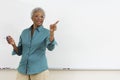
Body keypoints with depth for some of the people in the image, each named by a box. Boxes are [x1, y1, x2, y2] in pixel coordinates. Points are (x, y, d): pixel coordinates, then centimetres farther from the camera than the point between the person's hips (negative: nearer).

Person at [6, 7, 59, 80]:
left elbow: (50, 47, -22)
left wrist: (52, 32, -36)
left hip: (39, 70, -3)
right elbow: (20, 52, 10)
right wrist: (13, 44, -8)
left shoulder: (46, 32, -4)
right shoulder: (25, 32, 6)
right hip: (23, 69, 3)